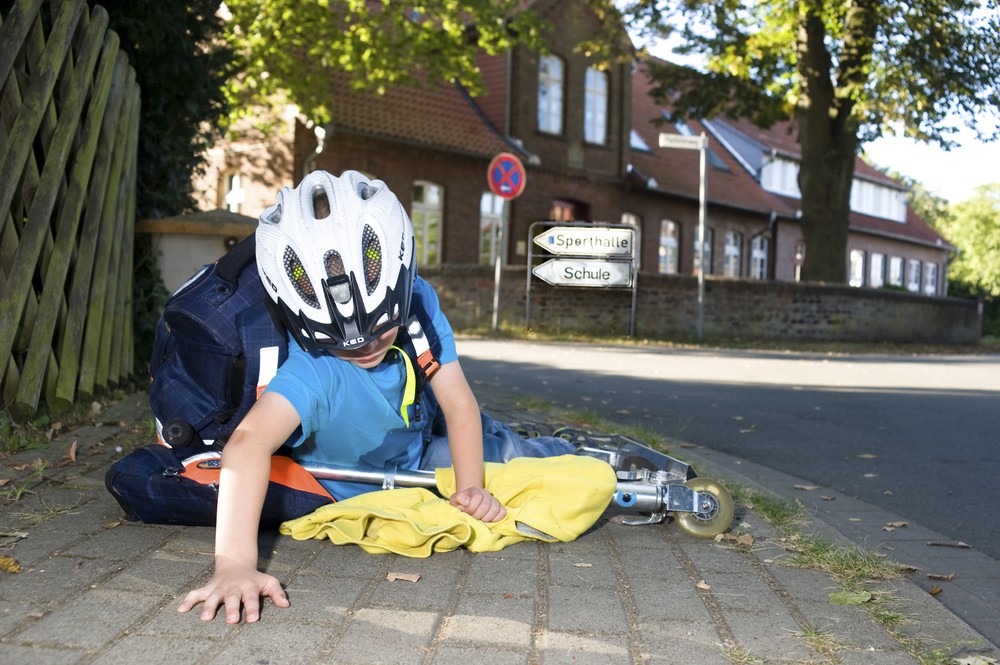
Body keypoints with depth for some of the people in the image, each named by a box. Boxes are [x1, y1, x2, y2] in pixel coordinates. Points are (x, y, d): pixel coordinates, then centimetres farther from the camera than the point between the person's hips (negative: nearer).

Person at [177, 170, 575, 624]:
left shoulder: (419, 302, -27)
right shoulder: (311, 372, -43)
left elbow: (458, 403, -21)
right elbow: (249, 444, -59)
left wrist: (469, 487, -29)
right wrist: (235, 563, -72)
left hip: (421, 429, 4)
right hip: (374, 482, -4)